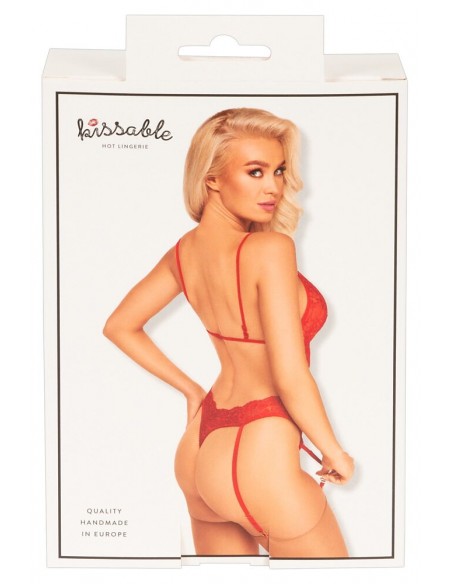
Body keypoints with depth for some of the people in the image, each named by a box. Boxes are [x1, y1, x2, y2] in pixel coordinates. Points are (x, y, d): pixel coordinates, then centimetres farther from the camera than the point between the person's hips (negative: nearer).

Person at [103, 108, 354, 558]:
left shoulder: (185, 250, 1)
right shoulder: (269, 247, -22)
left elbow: (119, 326, 12)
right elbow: (291, 377, -24)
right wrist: (334, 452, -8)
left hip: (200, 446, 8)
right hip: (260, 459, -8)